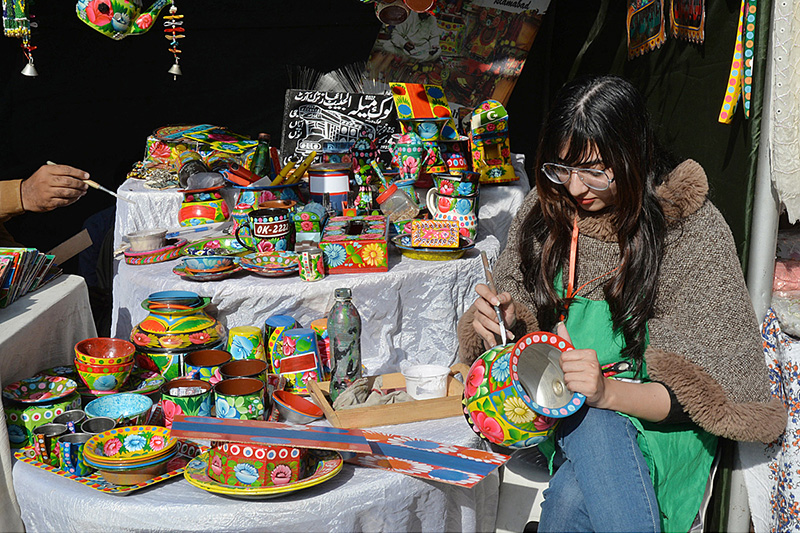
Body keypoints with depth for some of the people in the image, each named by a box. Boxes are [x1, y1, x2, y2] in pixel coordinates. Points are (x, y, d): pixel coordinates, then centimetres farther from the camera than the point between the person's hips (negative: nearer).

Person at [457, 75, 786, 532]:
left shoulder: (696, 230, -12)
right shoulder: (547, 208, 0)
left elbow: (703, 393, -14)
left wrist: (609, 392, -32)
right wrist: (504, 326, -14)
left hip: (658, 424, -4)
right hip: (562, 408, 4)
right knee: (587, 423, -33)